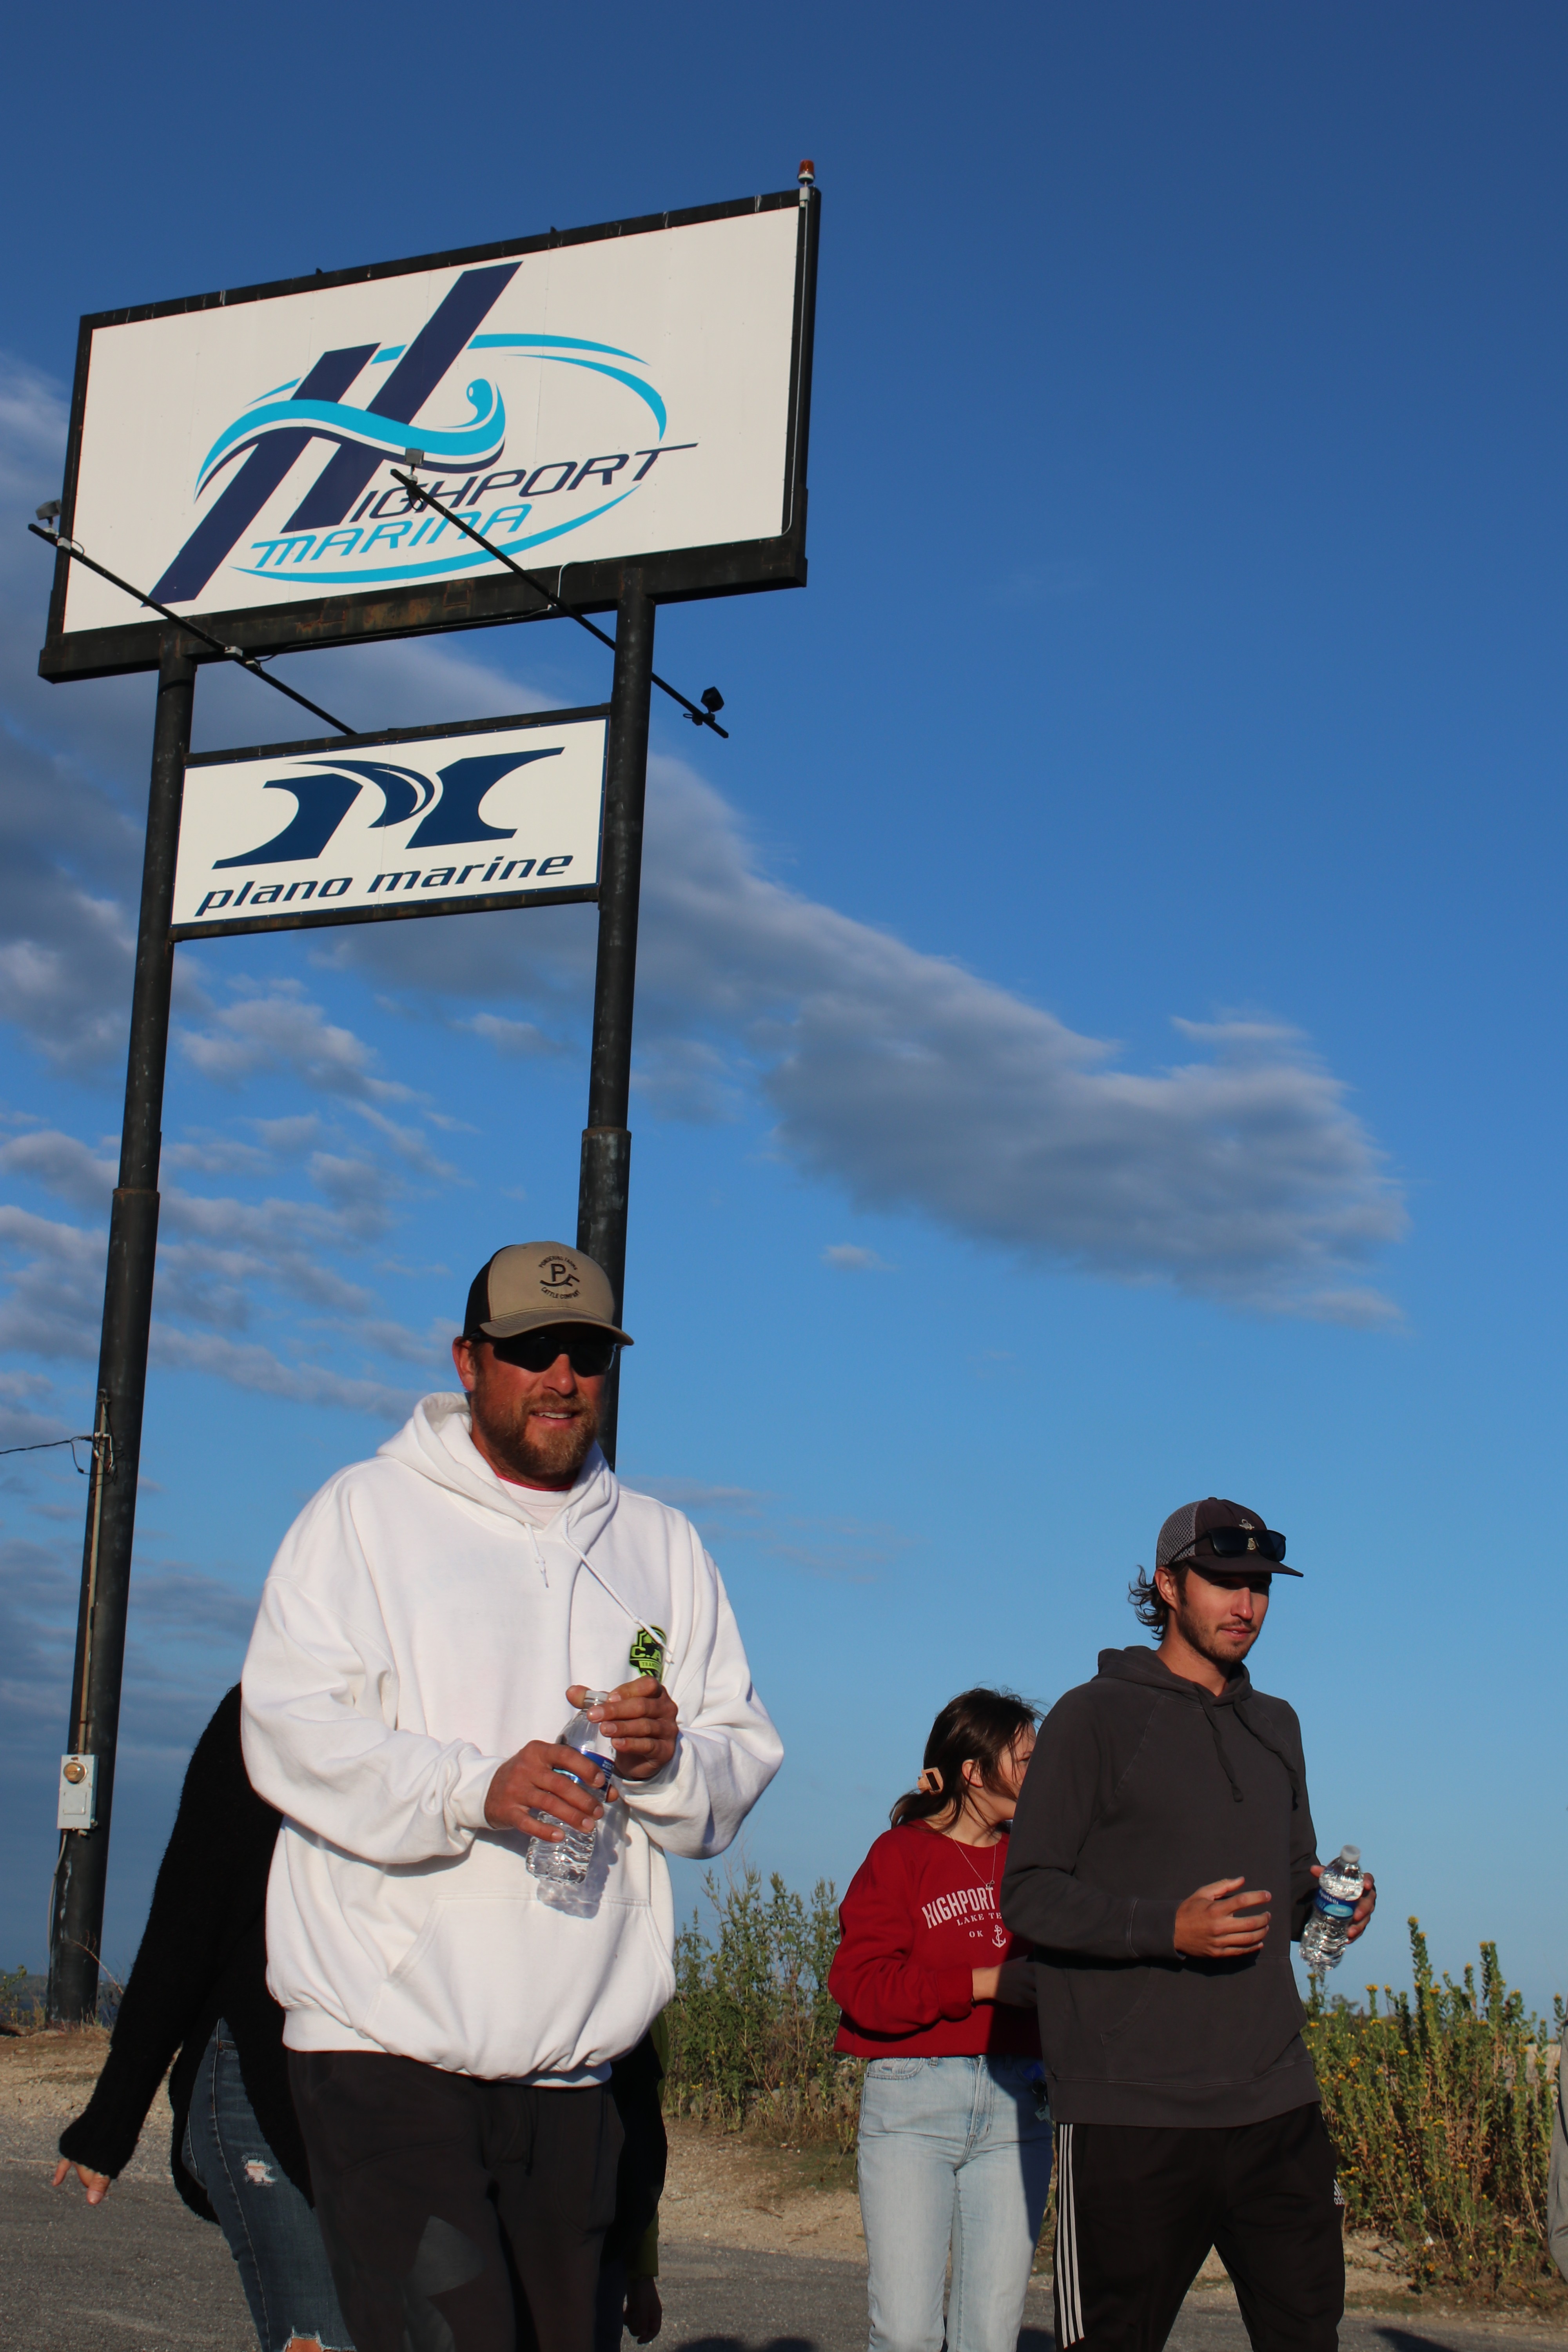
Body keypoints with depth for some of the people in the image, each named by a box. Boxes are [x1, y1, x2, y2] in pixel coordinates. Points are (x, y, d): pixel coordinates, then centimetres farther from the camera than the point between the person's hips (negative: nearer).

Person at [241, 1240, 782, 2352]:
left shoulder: (663, 1544, 18)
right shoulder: (366, 1512, 4)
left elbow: (744, 1766, 14)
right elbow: (290, 1729, -8)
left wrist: (669, 1758, -9)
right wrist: (475, 1788, -22)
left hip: (576, 2057, 4)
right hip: (389, 2038, -4)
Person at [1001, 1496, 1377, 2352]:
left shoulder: (1275, 1725, 19)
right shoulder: (1096, 1717, -1)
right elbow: (1028, 1894, -5)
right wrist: (1167, 1928, -19)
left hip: (1276, 2101, 6)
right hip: (1131, 2112, -5)